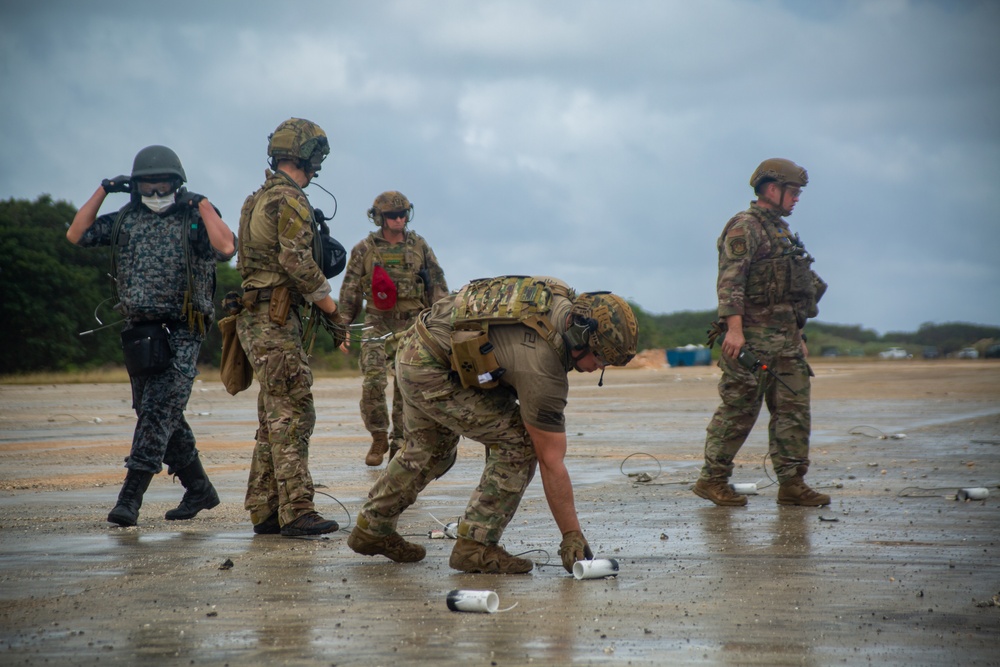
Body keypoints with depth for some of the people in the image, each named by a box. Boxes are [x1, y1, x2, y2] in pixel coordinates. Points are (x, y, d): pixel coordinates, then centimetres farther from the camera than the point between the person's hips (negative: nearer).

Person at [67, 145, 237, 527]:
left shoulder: (195, 219, -3)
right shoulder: (125, 220, 12)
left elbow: (226, 248, -21)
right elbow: (76, 235, 11)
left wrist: (203, 205, -17)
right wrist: (102, 191, 6)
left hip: (181, 334, -6)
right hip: (140, 331, 6)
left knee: (158, 412, -13)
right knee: (164, 417, 13)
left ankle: (130, 498, -15)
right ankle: (200, 491, 26)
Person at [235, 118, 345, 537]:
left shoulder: (261, 199, 19)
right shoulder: (289, 200, -13)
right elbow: (298, 263, -21)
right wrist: (332, 307, -10)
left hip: (258, 318, 10)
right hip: (275, 320, -10)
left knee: (274, 418, 12)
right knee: (293, 413, -10)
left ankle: (265, 511, 14)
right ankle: (296, 512, -12)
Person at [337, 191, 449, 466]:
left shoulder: (419, 246, 8)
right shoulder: (364, 250, 4)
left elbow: (437, 284, 10)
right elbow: (350, 292, 8)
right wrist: (343, 329, 4)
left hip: (412, 325, 1)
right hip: (378, 323, -1)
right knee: (373, 380, -15)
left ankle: (400, 444, 10)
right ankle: (378, 437, 2)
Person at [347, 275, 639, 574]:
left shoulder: (561, 299, -4)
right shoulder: (542, 368, -26)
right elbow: (551, 461, -21)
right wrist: (572, 536, -15)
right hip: (431, 373, -10)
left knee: (429, 450, 28)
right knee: (519, 444, -11)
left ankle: (371, 529, 44)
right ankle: (476, 546, -4)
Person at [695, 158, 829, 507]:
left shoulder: (781, 230, 21)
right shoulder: (744, 227, -8)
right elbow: (730, 280, -18)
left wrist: (798, 336, 23)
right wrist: (734, 327, -28)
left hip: (785, 336, 9)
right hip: (752, 336, -9)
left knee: (794, 407, 4)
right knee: (739, 409, -5)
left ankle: (792, 483, 5)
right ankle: (712, 479, 3)